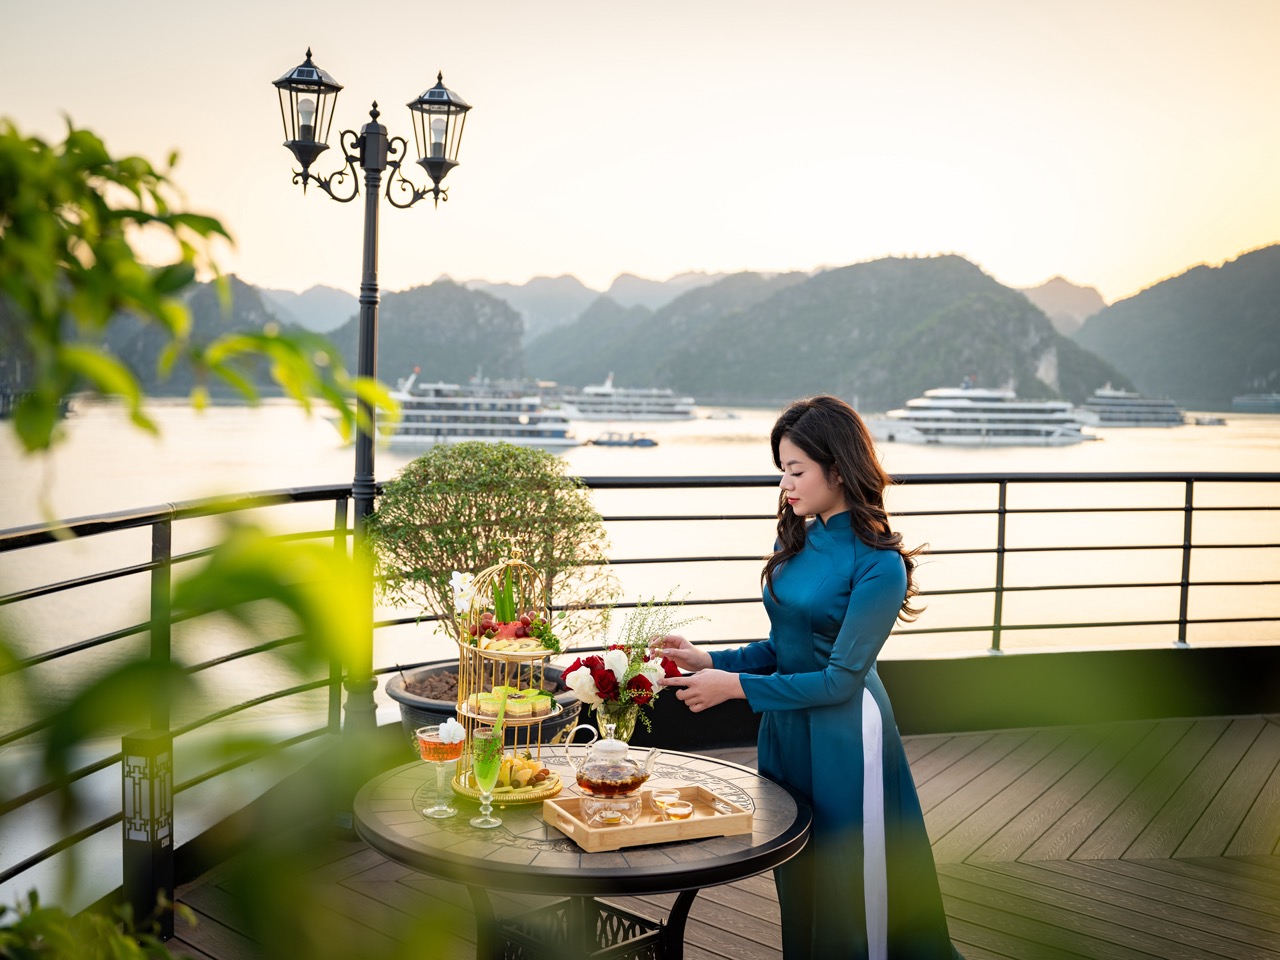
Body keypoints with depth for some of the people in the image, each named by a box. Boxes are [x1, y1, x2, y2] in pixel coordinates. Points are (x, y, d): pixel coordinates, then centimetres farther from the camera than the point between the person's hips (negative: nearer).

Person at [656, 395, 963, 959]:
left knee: (854, 896, 6)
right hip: (784, 728, 7)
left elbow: (841, 679, -18)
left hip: (843, 739, -7)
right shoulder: (795, 542, 4)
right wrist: (709, 661, -4)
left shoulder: (878, 564, -17)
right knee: (796, 890, 18)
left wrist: (734, 686, -18)